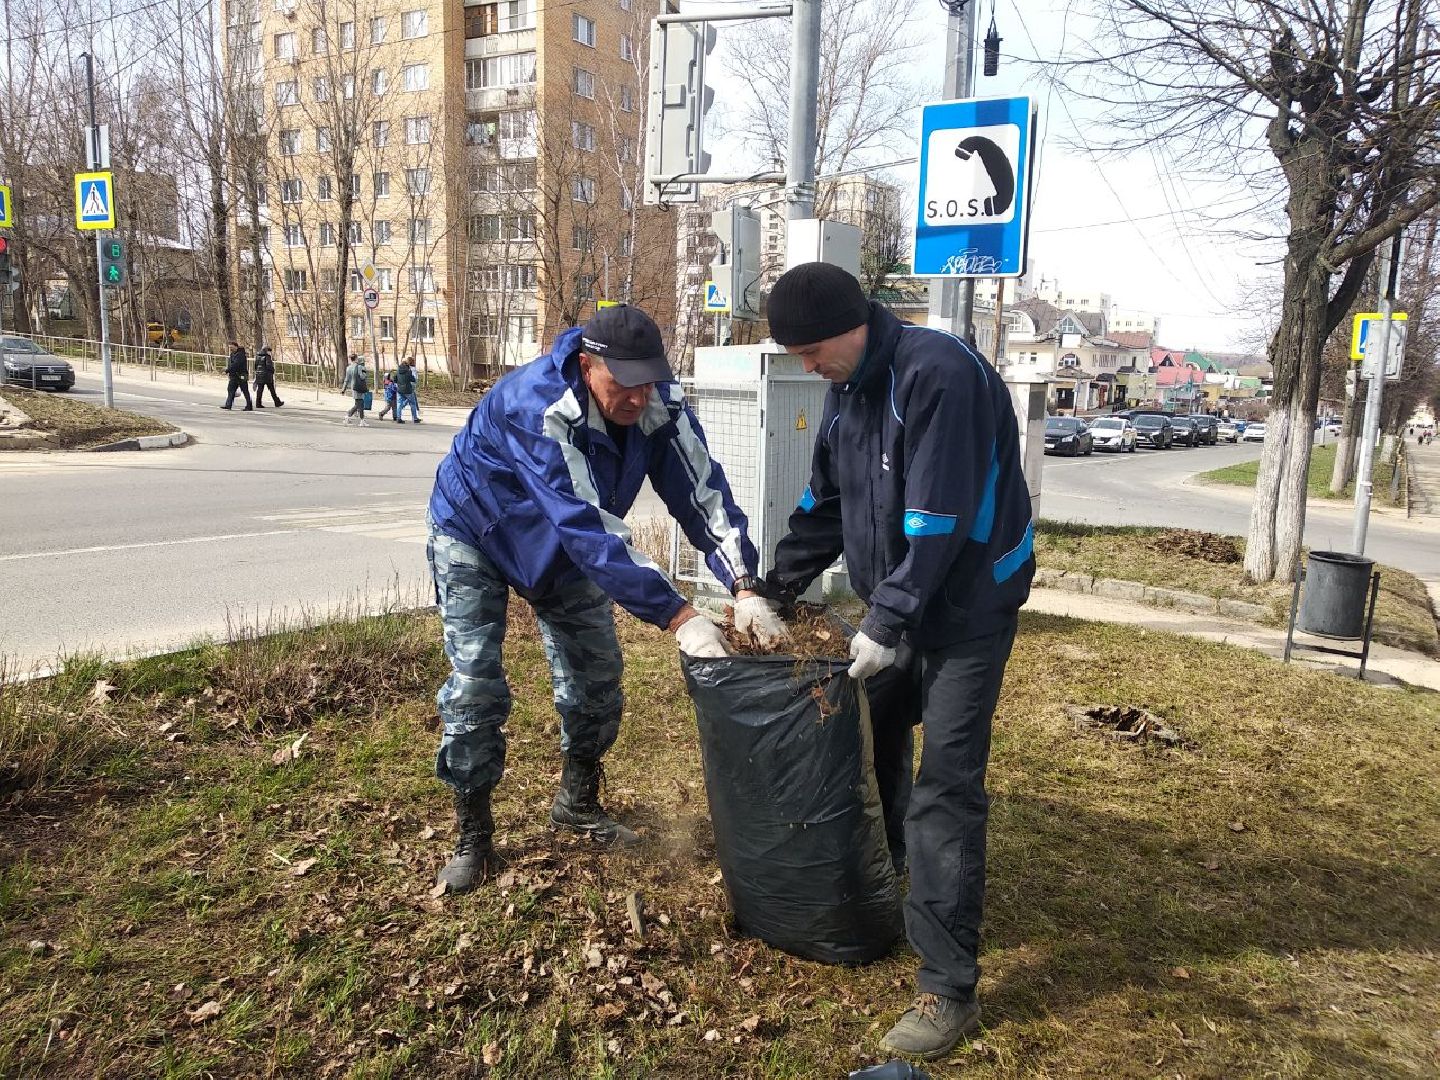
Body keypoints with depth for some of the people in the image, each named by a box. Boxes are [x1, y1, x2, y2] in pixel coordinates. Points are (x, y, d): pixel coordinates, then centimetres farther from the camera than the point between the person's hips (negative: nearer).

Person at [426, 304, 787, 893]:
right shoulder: (537, 406, -40)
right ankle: (472, 833, 10)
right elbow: (591, 527, -47)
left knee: (596, 671, 5)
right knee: (474, 685, -9)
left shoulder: (660, 402, -23)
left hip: (565, 545, 5)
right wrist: (679, 617, -51)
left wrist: (744, 589, -40)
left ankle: (579, 803, 27)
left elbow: (704, 491, -25)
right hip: (474, 535, -5)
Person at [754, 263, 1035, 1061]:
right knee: (874, 744, 19)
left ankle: (949, 990, 4)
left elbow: (939, 516, -27)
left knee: (944, 790, -8)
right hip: (897, 601, 9)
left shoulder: (937, 374, -24)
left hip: (966, 607, -8)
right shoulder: (849, 384, 5)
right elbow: (826, 501, 13)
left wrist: (888, 621, -23)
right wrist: (776, 589, 11)